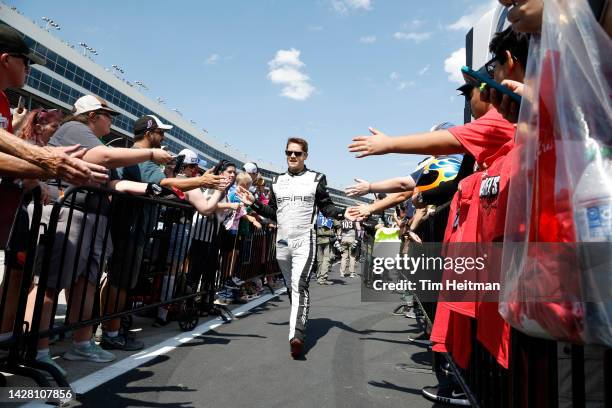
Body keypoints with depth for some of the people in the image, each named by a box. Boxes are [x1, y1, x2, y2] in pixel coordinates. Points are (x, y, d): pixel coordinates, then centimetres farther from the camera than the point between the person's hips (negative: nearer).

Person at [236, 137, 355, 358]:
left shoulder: (316, 178, 3)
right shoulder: (278, 181, 14)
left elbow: (326, 207, 1)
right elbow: (273, 212, 16)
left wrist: (343, 214, -17)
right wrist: (253, 203, 4)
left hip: (304, 241, -5)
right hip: (282, 241, 5)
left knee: (299, 286, -19)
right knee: (290, 287, 14)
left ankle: (297, 335, -27)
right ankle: (298, 323, 30)